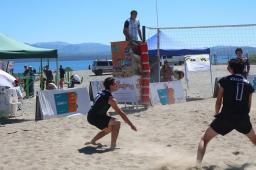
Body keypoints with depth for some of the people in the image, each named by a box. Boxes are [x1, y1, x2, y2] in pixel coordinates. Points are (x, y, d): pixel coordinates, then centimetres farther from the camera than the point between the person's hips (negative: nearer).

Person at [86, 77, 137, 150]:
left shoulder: (101, 93, 13)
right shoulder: (110, 99, -15)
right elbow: (120, 113, -13)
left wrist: (109, 118, 29)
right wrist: (131, 125, -8)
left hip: (91, 116, 10)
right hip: (95, 117, -10)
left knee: (109, 129, 28)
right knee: (117, 123, -18)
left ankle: (92, 141, 39)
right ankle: (113, 146, -16)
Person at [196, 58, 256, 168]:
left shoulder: (225, 80, 2)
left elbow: (219, 101, 2)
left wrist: (217, 114, 18)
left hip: (226, 117, -3)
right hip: (243, 119, 3)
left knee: (205, 139, 8)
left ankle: (198, 165, -5)